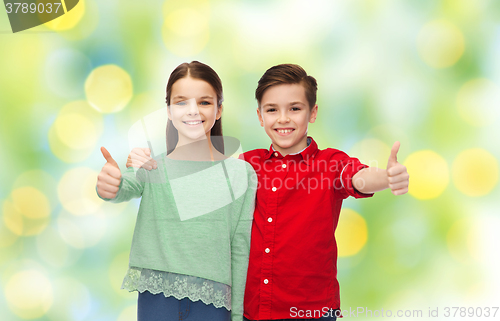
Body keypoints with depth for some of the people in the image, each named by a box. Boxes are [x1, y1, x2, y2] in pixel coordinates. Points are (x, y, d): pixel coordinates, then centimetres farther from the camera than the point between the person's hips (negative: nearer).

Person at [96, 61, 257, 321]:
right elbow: (127, 188, -19)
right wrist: (109, 187, -42)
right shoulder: (152, 167, 3)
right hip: (156, 299, 0)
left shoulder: (241, 173, 2)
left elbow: (241, 250, 3)